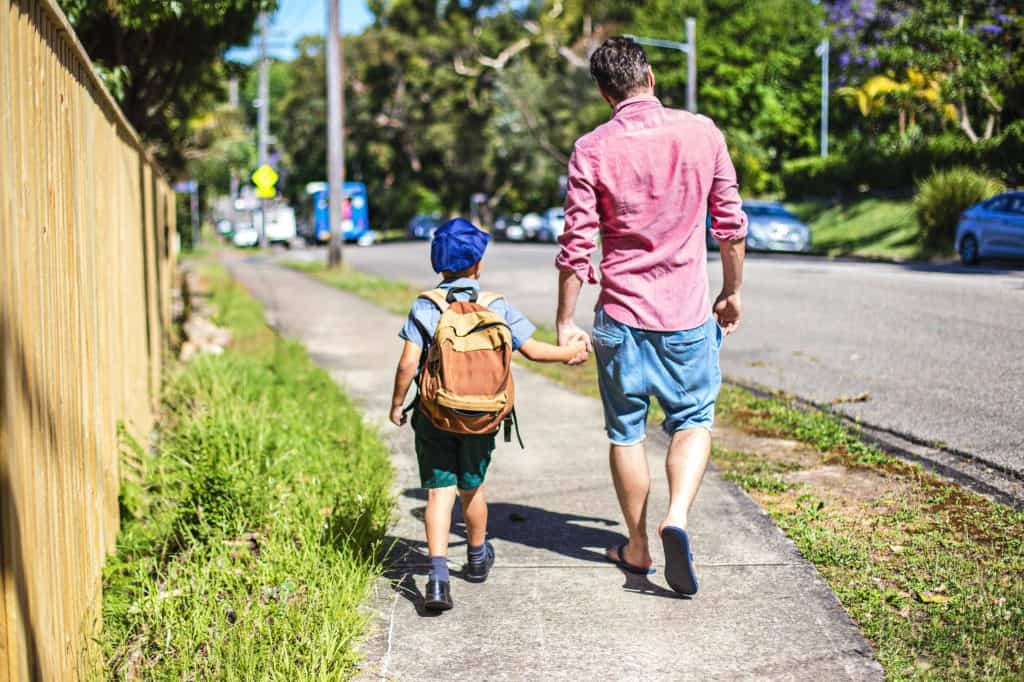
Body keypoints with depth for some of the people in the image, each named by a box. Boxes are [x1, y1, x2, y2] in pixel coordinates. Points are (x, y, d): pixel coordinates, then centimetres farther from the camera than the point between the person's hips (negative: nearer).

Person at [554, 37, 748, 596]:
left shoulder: (593, 150, -8)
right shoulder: (701, 132, -3)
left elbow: (576, 246, -8)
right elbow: (731, 224, 3)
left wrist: (565, 321, 1)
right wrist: (732, 291, 16)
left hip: (622, 316, 0)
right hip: (688, 315, 1)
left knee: (626, 432, 13)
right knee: (693, 420, 16)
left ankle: (637, 548, 24)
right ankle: (677, 516, -8)